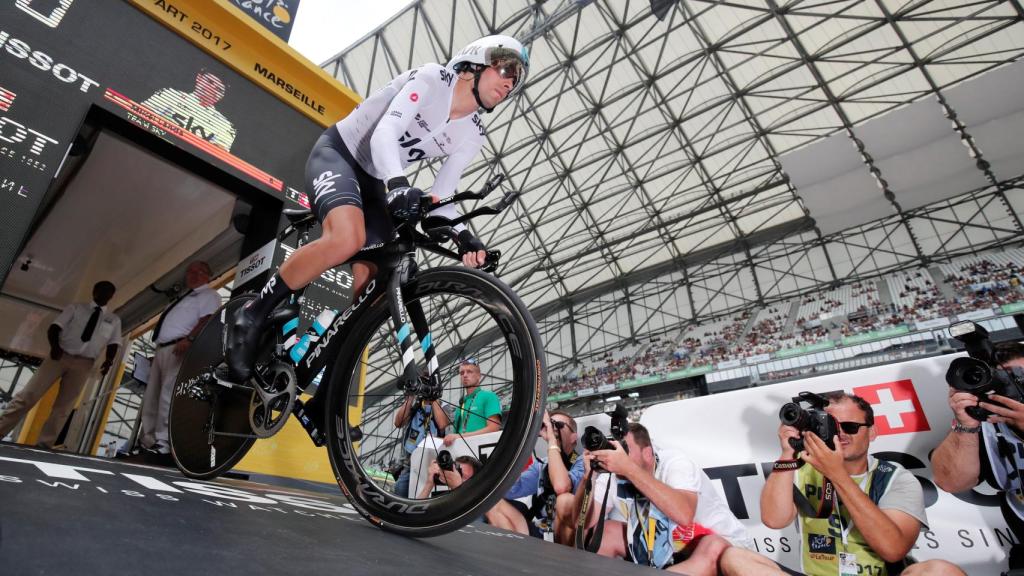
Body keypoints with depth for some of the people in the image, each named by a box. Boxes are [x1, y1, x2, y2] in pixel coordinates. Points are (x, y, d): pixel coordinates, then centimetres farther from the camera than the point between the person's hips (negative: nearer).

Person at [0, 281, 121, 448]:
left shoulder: (114, 320, 13)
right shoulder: (75, 308, 11)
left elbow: (113, 344, 7)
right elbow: (53, 328, 3)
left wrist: (109, 360, -14)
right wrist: (54, 345, -18)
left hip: (83, 363, 0)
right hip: (60, 355, 0)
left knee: (63, 407, -2)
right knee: (27, 395, -6)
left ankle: (44, 444, 0)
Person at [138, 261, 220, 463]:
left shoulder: (208, 294, 2)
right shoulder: (185, 297, 30)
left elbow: (208, 319, -15)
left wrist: (189, 339, -28)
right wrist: (159, 348, 18)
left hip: (180, 349, -10)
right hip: (163, 349, 10)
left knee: (168, 396, -16)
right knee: (151, 397, 10)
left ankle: (162, 446, -16)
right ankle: (148, 441, 16)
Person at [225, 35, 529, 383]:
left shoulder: (472, 136, 2)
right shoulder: (431, 79, -15)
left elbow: (441, 197, -4)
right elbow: (384, 134, -29)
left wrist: (464, 237, -23)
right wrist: (399, 185, -48)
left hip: (374, 182, 7)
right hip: (337, 153, -6)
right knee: (348, 238, -36)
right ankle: (253, 315, -15)